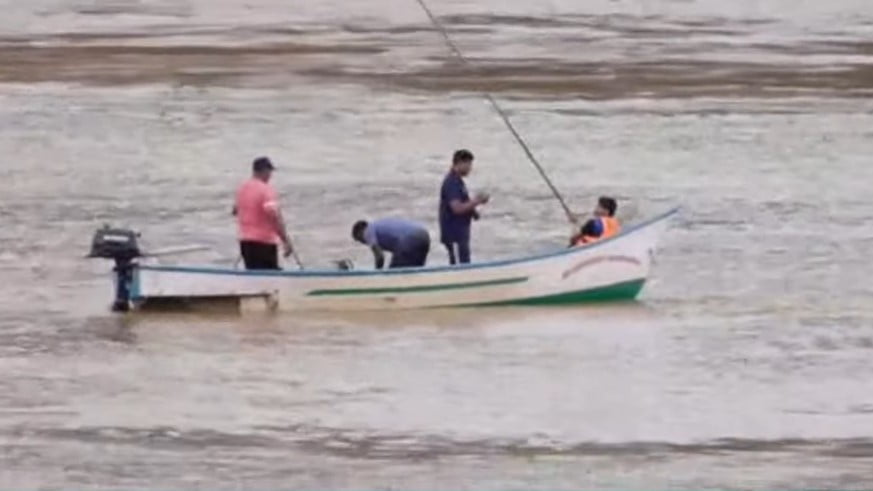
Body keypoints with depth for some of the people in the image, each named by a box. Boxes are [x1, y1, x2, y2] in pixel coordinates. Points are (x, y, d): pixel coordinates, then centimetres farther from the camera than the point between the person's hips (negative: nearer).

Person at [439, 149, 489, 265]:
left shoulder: (457, 181, 13)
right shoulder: (452, 183, -19)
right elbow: (457, 208, -27)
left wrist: (474, 203, 6)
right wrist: (476, 201, -19)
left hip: (460, 233, 10)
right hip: (455, 234, -10)